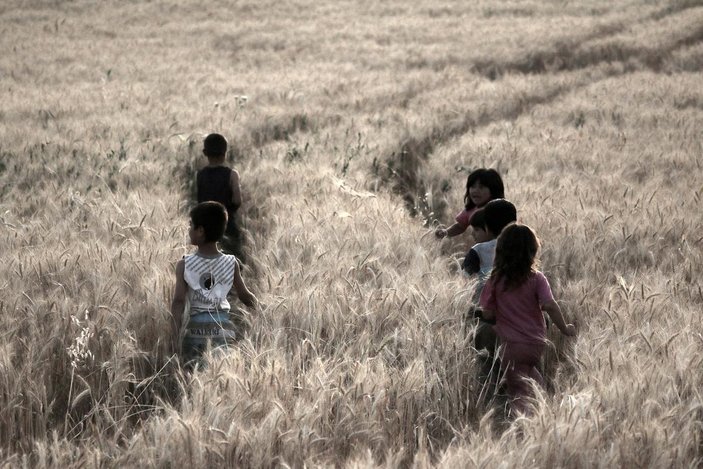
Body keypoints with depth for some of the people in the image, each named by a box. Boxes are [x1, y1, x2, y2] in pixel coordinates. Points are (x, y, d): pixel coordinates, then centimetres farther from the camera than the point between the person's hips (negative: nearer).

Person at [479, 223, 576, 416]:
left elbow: (487, 314, -3)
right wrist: (565, 328, -3)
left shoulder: (495, 281, -4)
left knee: (520, 393, 3)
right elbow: (550, 306, -16)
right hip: (536, 345, 1)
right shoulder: (536, 279, -6)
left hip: (511, 347, 0)